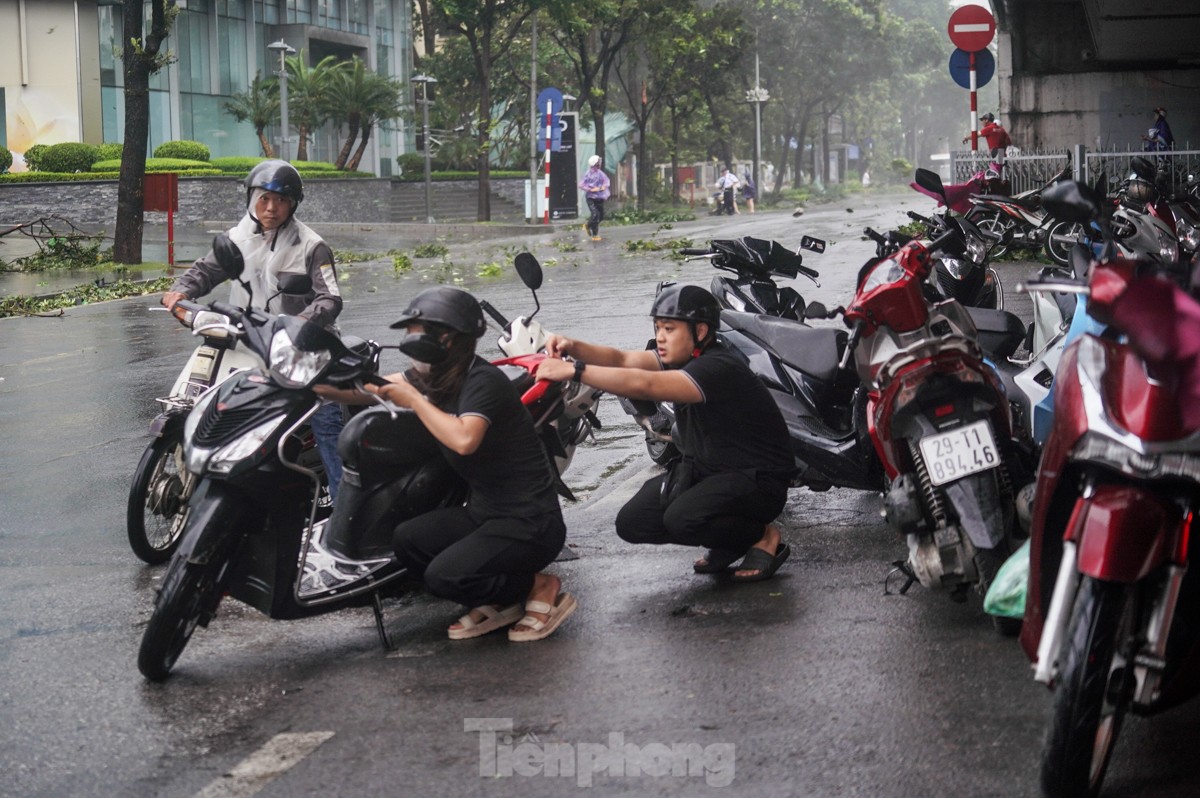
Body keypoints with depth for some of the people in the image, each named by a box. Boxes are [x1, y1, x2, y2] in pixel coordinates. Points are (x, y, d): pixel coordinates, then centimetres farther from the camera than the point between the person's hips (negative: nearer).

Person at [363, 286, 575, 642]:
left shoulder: (482, 380, -20)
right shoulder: (435, 377, 7)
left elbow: (464, 439, -37)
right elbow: (376, 387, 12)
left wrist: (414, 400, -25)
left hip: (530, 523, -9)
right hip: (484, 512, 9)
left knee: (443, 577, -23)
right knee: (407, 540, -3)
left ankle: (541, 588, -1)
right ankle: (498, 603, 9)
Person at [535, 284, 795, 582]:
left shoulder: (718, 369, -28)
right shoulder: (684, 357, 1)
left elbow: (644, 385, -39)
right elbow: (622, 359, -8)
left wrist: (574, 370, -40)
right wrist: (573, 347, -26)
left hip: (758, 479, -9)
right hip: (705, 469, 9)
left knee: (682, 518, -34)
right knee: (632, 523, -3)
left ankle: (763, 535, -5)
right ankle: (730, 538, 14)